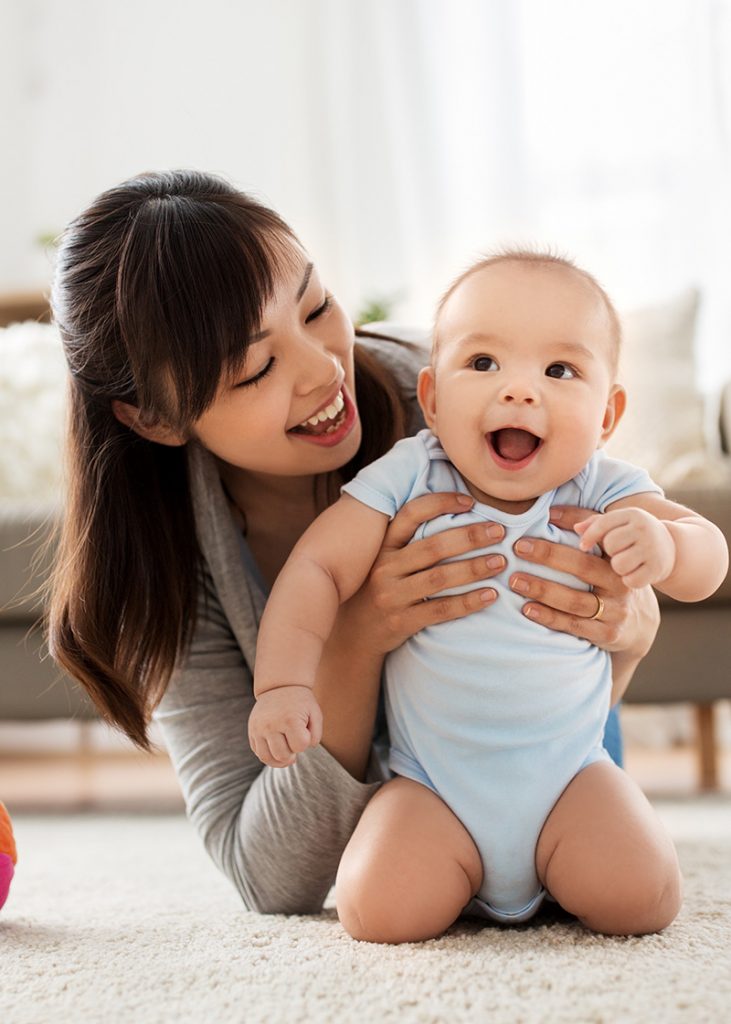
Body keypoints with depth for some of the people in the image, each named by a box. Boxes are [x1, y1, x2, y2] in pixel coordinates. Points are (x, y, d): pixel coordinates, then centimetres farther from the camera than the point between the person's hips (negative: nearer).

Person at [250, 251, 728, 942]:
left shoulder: (601, 491, -8)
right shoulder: (407, 480, -11)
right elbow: (318, 568, -11)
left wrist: (662, 543, -34)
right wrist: (284, 683, -24)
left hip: (566, 773, 1)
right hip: (433, 786, -1)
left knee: (640, 897, -19)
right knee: (380, 910, -21)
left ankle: (557, 872, 17)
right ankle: (462, 874, 15)